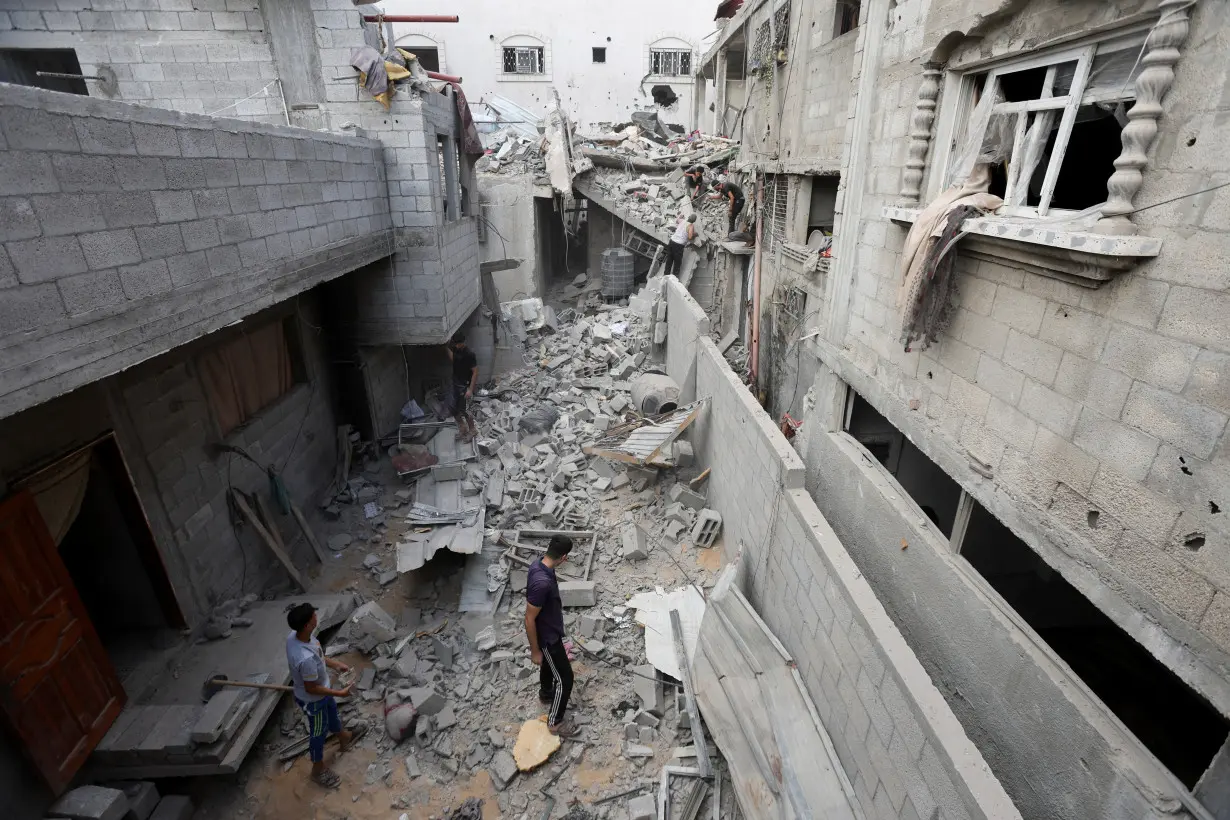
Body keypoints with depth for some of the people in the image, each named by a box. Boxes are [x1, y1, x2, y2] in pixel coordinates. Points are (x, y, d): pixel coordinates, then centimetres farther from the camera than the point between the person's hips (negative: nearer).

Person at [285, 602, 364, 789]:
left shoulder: (294, 636, -19)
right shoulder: (306, 659, -45)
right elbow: (311, 689, -30)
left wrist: (335, 664, 5)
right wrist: (340, 692, -19)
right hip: (313, 700, -8)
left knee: (332, 713, 32)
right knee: (319, 732, 20)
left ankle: (344, 738, 61)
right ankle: (318, 770, 47)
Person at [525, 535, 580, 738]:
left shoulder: (538, 564, -12)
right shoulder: (542, 583, -41)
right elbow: (529, 619, -30)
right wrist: (535, 651, -18)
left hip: (548, 631, 9)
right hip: (547, 636, -9)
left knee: (549, 664, 33)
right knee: (564, 677, 9)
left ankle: (546, 693, 59)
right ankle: (555, 722, 30)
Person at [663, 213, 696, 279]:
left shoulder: (682, 221, 10)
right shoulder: (691, 226, -8)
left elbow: (677, 221, 33)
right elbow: (690, 237, -19)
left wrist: (680, 216, 53)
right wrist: (694, 235, 2)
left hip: (672, 241, 6)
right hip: (679, 245, -6)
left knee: (669, 261, 13)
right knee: (677, 263, 4)